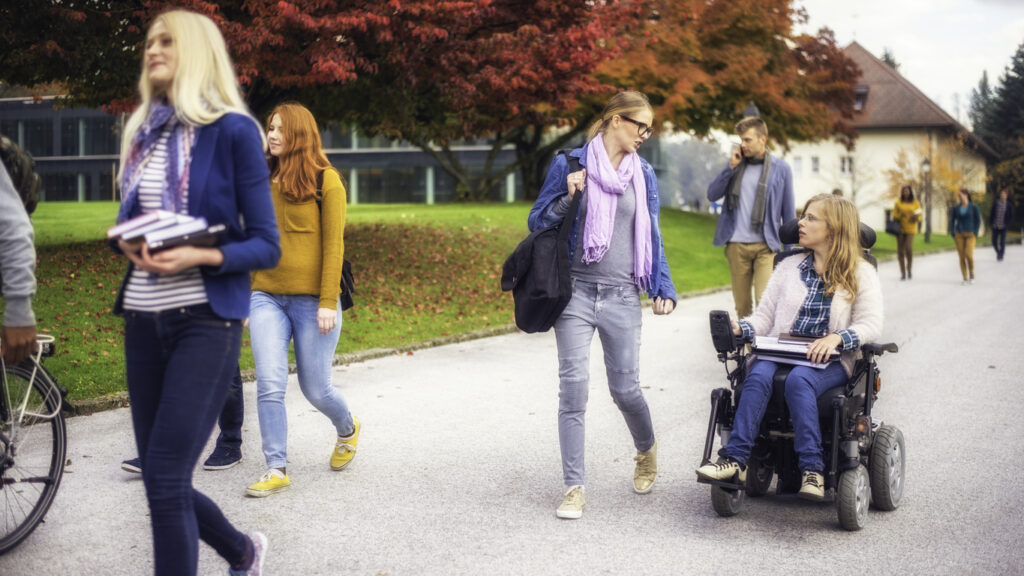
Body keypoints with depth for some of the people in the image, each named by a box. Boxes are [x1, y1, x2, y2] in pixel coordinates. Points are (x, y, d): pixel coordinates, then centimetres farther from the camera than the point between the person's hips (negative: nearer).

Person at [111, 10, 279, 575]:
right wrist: (126, 243, -3)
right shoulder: (142, 132, 12)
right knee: (162, 481, 10)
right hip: (143, 320, 6)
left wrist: (200, 256, -22)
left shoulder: (232, 130, -5)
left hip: (205, 321, -6)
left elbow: (266, 246, -6)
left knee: (165, 479, -12)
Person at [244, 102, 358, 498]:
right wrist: (243, 297, 12)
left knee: (315, 389, 6)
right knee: (269, 385, -8)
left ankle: (347, 429, 37)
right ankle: (276, 470, 0)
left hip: (312, 299, -3)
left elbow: (333, 245, -6)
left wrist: (328, 302, -12)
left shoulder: (326, 180, -3)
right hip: (266, 298, 3)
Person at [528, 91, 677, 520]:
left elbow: (651, 237, 14)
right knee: (573, 387, -6)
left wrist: (662, 287, 4)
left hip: (621, 297, 2)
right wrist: (566, 197, -14)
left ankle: (647, 449, 36)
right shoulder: (570, 164, 0)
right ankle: (574, 487, 3)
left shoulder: (643, 175, 10)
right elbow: (537, 222, 3)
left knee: (625, 388, 3)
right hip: (576, 292, -2)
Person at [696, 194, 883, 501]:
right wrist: (741, 328, -6)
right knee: (758, 376, -31)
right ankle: (735, 458, -39)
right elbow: (764, 316, 16)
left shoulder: (861, 274, 10)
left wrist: (837, 338, -21)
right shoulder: (788, 267, 22)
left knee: (798, 379, -37)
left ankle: (811, 469, -39)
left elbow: (871, 324, -2)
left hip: (829, 361, -3)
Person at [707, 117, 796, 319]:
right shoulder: (737, 164, 11)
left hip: (766, 246, -3)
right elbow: (712, 194, 5)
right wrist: (731, 167, -4)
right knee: (742, 305, 7)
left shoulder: (780, 168, 3)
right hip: (736, 245, 3)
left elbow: (789, 211, 6)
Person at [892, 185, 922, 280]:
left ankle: (909, 269, 5)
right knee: (900, 251, -2)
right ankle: (903, 273, 7)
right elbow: (894, 217, 6)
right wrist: (900, 215, -14)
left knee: (909, 249, -18)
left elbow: (919, 218, 10)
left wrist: (916, 217, -12)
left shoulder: (916, 203, 7)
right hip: (900, 229, 1)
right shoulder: (898, 203, 7)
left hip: (910, 229, -1)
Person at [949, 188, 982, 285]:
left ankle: (971, 273, 8)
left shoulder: (974, 207, -5)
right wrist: (952, 234, -3)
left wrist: (975, 233, -9)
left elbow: (978, 221, -1)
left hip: (970, 234, -2)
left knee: (969, 254, -18)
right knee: (961, 256, -2)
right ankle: (965, 279, 8)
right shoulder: (955, 208, 1)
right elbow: (952, 221, 7)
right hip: (959, 235, 2)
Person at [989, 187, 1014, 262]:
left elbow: (1011, 216, 4)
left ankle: (1001, 255, 10)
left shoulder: (1009, 205, -3)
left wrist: (1007, 224, -5)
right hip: (995, 226, 2)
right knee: (994, 242, 5)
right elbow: (991, 213, 4)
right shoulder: (995, 203, -1)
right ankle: (998, 252, 29)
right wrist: (990, 223, -1)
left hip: (1003, 227, -1)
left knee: (1002, 242, -2)